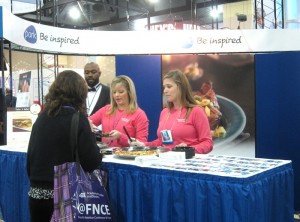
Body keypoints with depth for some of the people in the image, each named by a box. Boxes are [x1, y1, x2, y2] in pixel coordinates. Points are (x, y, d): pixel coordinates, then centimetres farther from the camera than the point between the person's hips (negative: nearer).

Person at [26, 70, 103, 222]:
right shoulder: (78, 119, -12)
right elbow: (93, 162, -14)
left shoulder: (41, 117, 4)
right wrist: (91, 137, 4)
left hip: (37, 194, 5)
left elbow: (30, 157, 10)